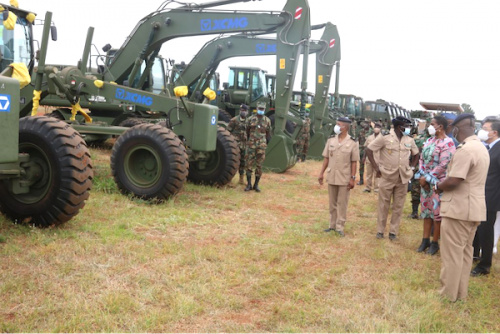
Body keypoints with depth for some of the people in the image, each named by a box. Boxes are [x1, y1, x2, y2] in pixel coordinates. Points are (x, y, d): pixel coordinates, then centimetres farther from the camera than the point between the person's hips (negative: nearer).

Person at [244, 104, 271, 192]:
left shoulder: (267, 120, 5)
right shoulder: (250, 119, 3)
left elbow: (268, 133, 13)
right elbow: (247, 131, 11)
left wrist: (266, 143, 13)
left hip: (262, 145, 1)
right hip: (251, 144, 0)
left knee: (259, 165, 2)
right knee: (249, 164, -2)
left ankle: (256, 185, 10)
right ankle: (249, 185, 5)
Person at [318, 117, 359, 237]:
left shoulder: (352, 143, -6)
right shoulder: (331, 140, 4)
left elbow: (354, 162, -5)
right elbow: (326, 158, 8)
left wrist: (353, 178, -9)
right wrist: (321, 173, 5)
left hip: (344, 178, -4)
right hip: (331, 177, 4)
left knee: (342, 203, 2)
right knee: (332, 203, 11)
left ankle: (340, 227, 10)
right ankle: (332, 225, 21)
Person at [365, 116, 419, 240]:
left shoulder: (410, 140, 6)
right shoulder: (385, 137, -8)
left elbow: (416, 154, 23)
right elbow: (369, 150, -5)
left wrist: (412, 167, 9)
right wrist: (376, 167, -8)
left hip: (403, 178, 4)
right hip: (387, 177, -4)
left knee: (398, 206, 7)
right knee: (383, 205, 5)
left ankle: (393, 231, 17)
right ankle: (380, 230, 16)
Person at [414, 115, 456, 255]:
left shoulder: (447, 143, -13)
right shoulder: (429, 140, 10)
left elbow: (443, 166, -18)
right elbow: (422, 159, 11)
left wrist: (427, 178, -15)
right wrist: (421, 177, -3)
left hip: (438, 183, -7)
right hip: (425, 182, 7)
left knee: (437, 212, 1)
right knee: (426, 210, 12)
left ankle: (435, 242, 13)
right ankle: (425, 240, 21)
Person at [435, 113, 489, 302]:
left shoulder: (464, 150, -20)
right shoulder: (482, 148, 12)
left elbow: (453, 182, -24)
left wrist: (438, 186, -5)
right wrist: (443, 185, 11)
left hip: (459, 208, -9)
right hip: (475, 208, 10)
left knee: (452, 253, 1)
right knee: (465, 251, 16)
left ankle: (448, 293, 10)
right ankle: (461, 292, 24)